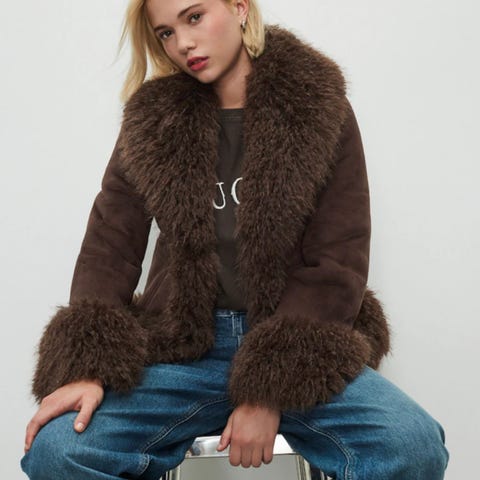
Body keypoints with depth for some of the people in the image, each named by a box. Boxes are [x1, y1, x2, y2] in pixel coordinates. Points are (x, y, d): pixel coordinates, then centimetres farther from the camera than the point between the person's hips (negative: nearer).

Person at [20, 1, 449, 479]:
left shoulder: (318, 108, 1)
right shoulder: (152, 121, 8)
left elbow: (337, 265, -3)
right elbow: (110, 249, 5)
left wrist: (270, 390, -12)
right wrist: (86, 367, -12)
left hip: (297, 350, -1)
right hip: (180, 346, 2)